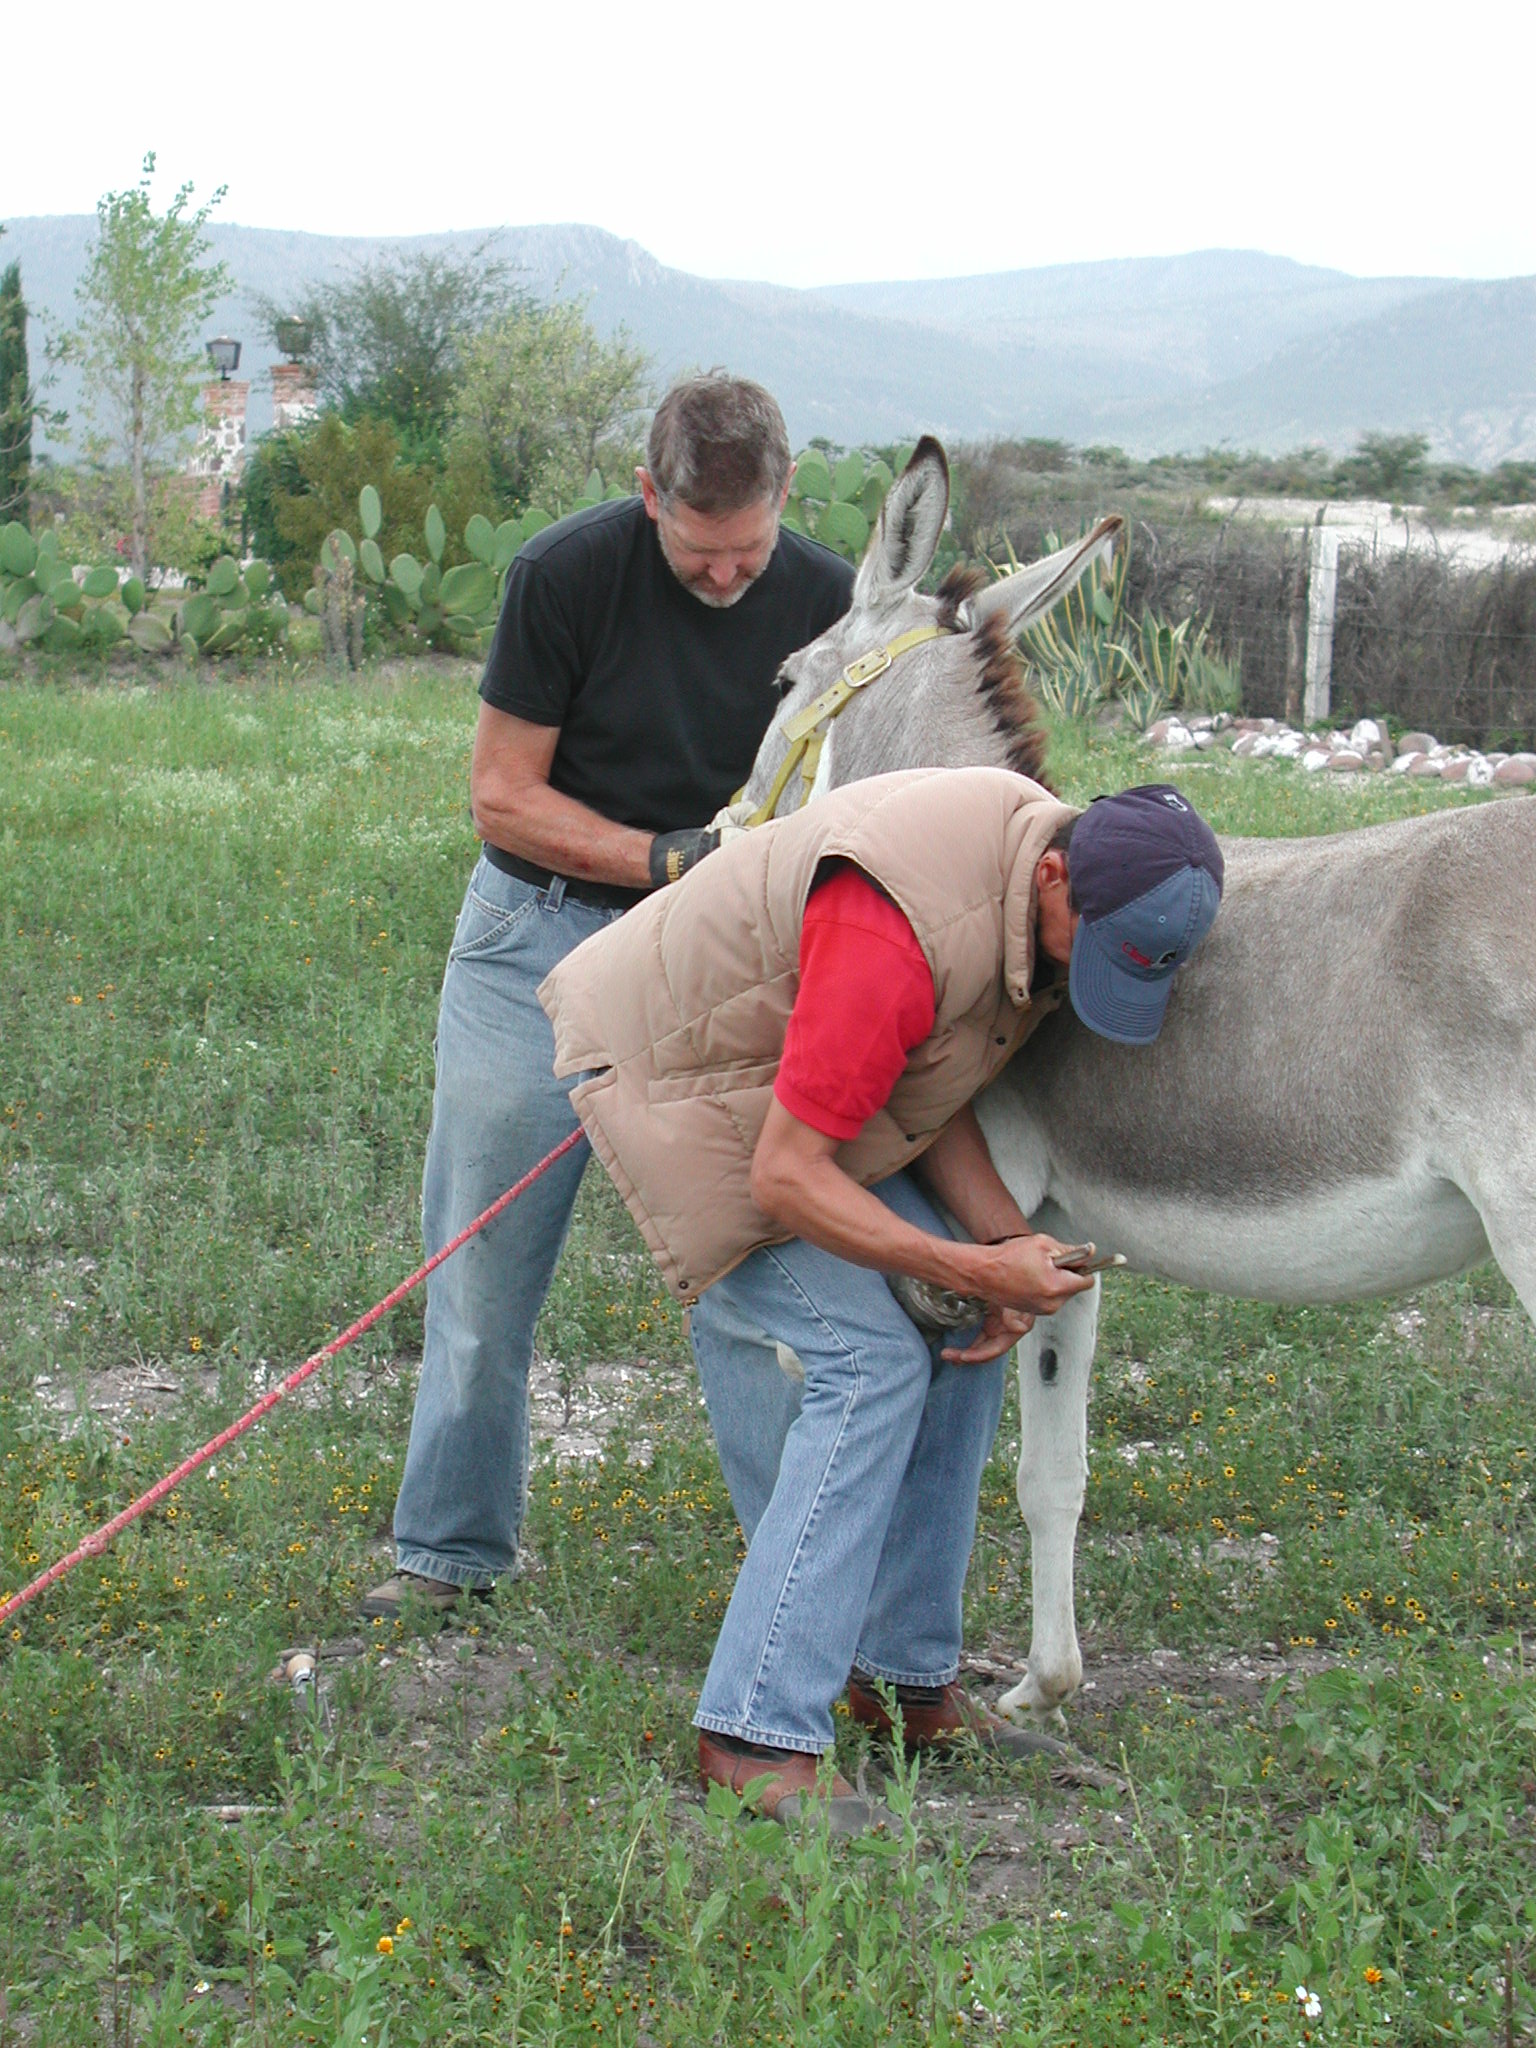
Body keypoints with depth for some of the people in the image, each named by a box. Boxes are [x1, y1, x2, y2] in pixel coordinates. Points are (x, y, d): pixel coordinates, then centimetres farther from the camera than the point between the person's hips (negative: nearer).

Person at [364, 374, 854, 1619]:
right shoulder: (567, 574, -12)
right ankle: (453, 1548, 20)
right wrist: (666, 855, -20)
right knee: (484, 1261, 5)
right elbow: (502, 797, -8)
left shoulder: (825, 602, -5)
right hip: (542, 935, -1)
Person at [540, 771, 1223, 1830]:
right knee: (871, 1362, -18)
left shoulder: (1061, 891, -8)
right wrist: (975, 1268, -30)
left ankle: (908, 1675, 15)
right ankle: (759, 1737, -15)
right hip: (678, 1082, -9)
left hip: (811, 1084, 9)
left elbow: (932, 1090, -1)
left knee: (964, 1340, 5)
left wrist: (1006, 1238, -15)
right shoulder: (897, 937, -38)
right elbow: (783, 1179, -32)